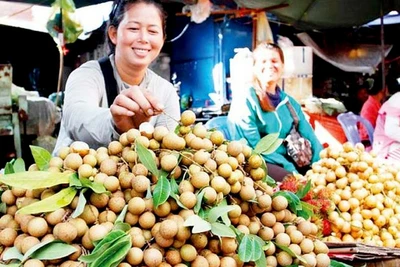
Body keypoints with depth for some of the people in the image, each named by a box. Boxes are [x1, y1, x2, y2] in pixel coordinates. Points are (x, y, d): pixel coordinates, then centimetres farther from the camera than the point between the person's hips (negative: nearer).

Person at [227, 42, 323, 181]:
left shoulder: (289, 102, 13)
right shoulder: (245, 100, -6)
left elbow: (309, 137, 7)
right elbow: (255, 146, -13)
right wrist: (290, 168, -21)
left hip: (285, 159, 6)